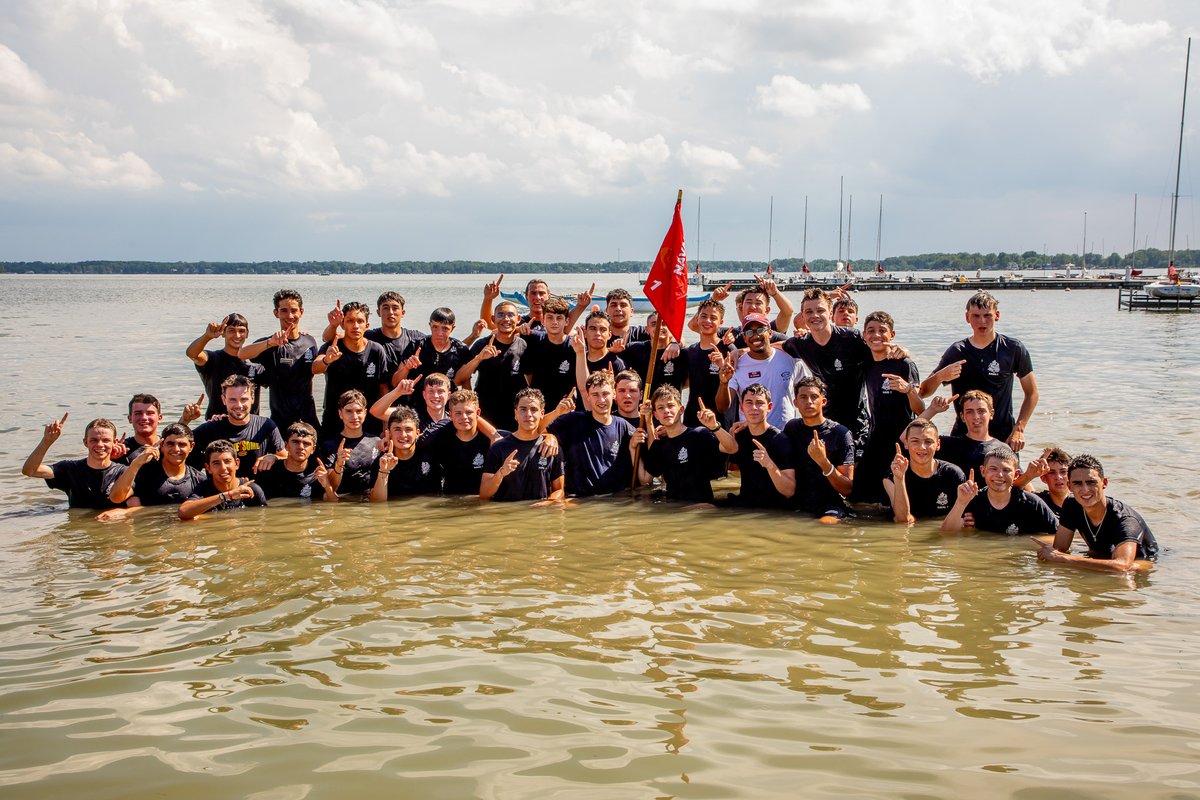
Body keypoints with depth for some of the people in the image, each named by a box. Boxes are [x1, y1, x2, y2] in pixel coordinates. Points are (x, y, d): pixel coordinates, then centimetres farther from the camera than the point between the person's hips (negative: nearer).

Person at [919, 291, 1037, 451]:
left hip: (1003, 438, -1)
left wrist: (1018, 429, -1)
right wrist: (939, 376, -18)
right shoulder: (956, 352, 4)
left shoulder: (1013, 349, 2)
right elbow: (923, 393, 2)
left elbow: (1032, 394, 9)